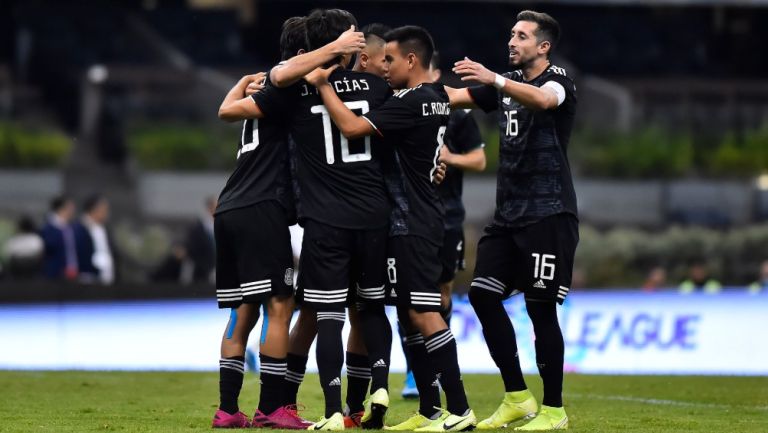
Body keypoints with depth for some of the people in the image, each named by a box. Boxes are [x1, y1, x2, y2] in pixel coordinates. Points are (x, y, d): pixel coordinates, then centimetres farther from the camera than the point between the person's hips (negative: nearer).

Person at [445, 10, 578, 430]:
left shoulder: (558, 79, -7)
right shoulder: (509, 82, 16)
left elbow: (542, 99, -30)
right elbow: (454, 96, 13)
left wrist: (494, 80, -46)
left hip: (548, 213, -8)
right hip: (508, 212, 8)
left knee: (541, 308, -7)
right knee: (483, 294, 0)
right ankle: (517, 398, 8)